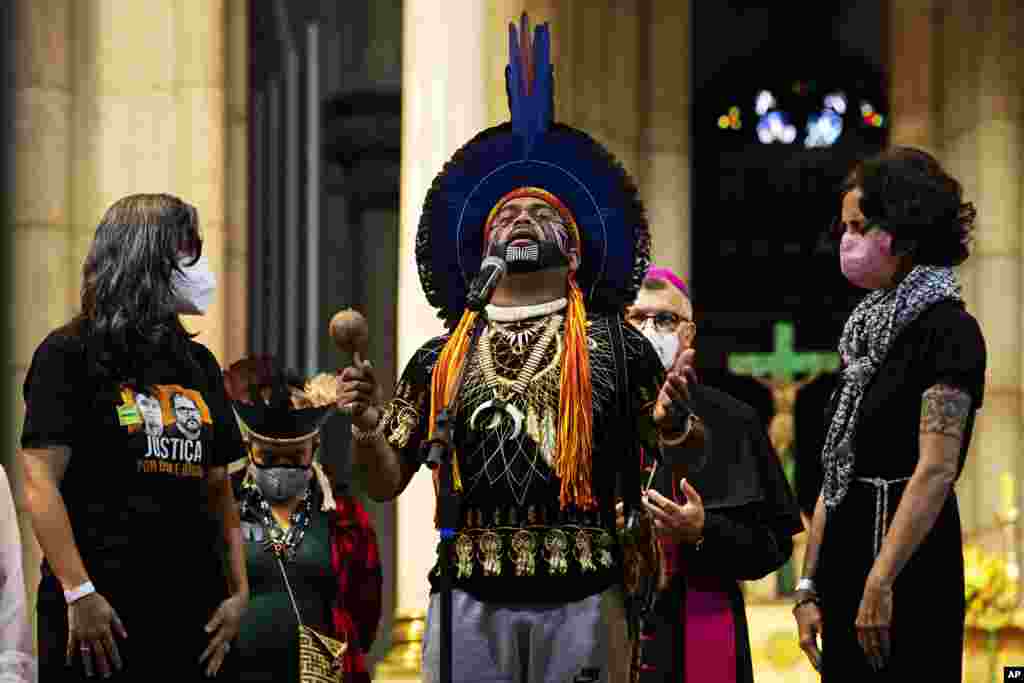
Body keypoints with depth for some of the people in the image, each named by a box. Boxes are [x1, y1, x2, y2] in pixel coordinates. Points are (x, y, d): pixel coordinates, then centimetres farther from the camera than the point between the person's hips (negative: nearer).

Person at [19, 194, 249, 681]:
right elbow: (40, 483, -10)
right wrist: (78, 592, -19)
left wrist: (239, 591, 6)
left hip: (193, 613, 6)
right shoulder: (71, 354, -3)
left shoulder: (199, 365, 15)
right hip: (100, 614, -6)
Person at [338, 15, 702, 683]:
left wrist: (673, 422, -11)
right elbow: (386, 482, 15)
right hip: (471, 600, 1)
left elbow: (691, 451, 12)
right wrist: (365, 426, -5)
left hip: (583, 599, -1)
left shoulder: (616, 346, 7)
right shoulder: (440, 359, 12)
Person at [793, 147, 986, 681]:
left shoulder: (947, 330, -9)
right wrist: (810, 586, 12)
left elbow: (936, 470, -18)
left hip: (907, 576, -8)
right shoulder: (867, 332, 15)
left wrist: (880, 583, -22)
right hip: (847, 569, 8)